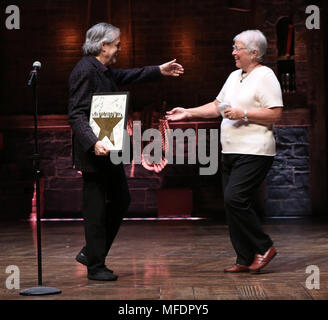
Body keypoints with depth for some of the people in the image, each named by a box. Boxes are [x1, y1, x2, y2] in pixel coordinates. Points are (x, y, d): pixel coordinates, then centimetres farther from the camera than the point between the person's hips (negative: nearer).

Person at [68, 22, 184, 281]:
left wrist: (159, 71, 33)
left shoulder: (105, 70, 11)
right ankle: (95, 267, 10)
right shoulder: (85, 71, -17)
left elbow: (126, 76, 33)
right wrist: (94, 143, -35)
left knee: (121, 201, 15)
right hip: (95, 153, -10)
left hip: (110, 151, 10)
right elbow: (76, 115, -23)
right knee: (96, 209, -1)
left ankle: (91, 252, 25)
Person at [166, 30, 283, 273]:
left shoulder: (265, 77, -7)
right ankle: (246, 259, 11)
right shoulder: (235, 76, 20)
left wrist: (243, 114, -18)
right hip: (230, 152, 9)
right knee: (236, 204, 6)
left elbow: (275, 114, -15)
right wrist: (188, 113, 18)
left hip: (254, 152, -9)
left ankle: (263, 247, -4)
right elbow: (217, 106, 26)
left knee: (235, 199, -18)